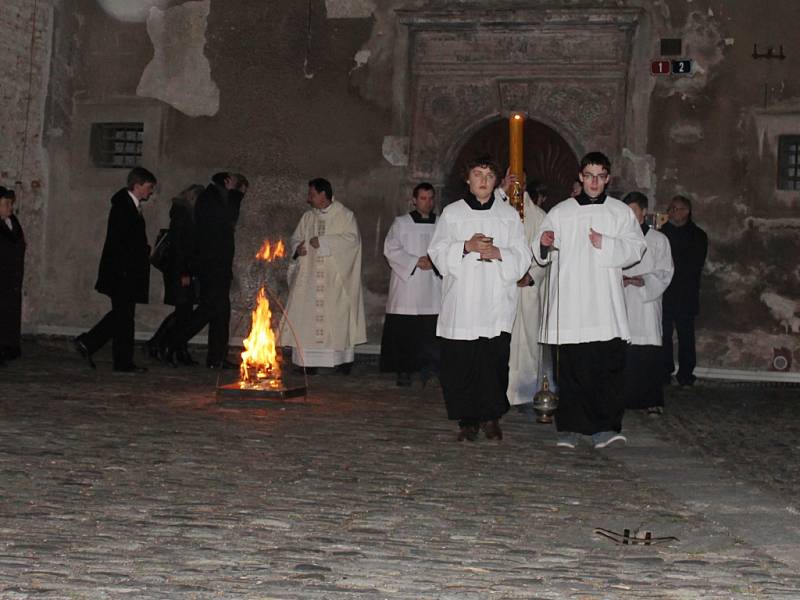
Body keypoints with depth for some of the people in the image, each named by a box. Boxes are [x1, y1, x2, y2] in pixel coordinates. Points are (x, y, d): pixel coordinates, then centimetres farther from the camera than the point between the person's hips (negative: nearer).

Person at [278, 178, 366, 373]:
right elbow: (294, 239, 17)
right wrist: (297, 247, -7)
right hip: (310, 276, 4)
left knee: (338, 316, -4)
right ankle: (308, 360, 0)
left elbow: (352, 238, -13)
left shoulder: (345, 215, 0)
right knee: (307, 315, -3)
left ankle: (343, 358, 4)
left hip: (336, 279, -4)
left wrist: (323, 242, -16)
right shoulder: (307, 217, 15)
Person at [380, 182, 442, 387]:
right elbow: (391, 250, -2)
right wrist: (415, 261, -11)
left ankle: (427, 370, 3)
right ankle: (403, 371, 7)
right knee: (404, 331, -2)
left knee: (430, 334, -4)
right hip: (406, 287, -1)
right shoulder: (401, 224, 7)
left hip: (433, 289, 2)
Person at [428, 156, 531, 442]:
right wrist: (466, 247, -11)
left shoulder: (509, 215, 12)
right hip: (460, 302, 0)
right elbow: (437, 252, 5)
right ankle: (467, 420, 7)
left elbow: (522, 257, 8)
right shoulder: (451, 213, 11)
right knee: (460, 363, -2)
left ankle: (491, 417, 10)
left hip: (497, 303, 0)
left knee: (494, 362, -4)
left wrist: (498, 253, -10)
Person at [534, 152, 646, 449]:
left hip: (605, 303, 0)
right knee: (571, 366, -1)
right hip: (570, 302, 0)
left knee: (608, 364, -7)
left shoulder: (621, 212, 13)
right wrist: (544, 243, -16)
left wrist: (606, 244, -10)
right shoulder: (560, 212, 11)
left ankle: (605, 426, -4)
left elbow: (636, 247, 5)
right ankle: (570, 427, 7)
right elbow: (543, 255, 7)